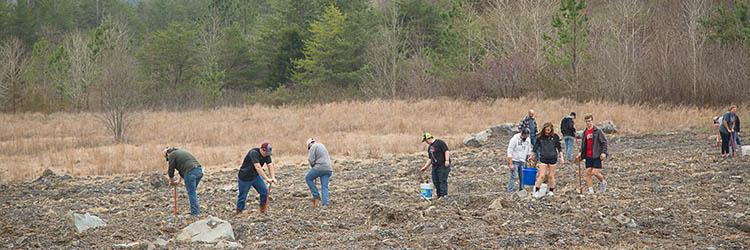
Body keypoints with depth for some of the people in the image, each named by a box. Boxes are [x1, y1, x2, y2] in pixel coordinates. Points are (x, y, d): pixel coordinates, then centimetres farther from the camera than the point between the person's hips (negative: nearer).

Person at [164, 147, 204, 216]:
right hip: (199, 170, 8)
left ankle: (195, 213, -2)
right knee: (193, 192, 19)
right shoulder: (180, 151, 31)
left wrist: (171, 181, 23)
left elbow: (171, 170, 7)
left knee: (191, 193, -2)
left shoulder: (172, 155, 5)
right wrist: (179, 180, 41)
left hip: (190, 172, -8)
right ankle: (197, 210, 21)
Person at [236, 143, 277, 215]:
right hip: (245, 178, -6)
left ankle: (263, 209, 13)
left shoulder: (267, 155, -8)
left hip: (256, 176, 6)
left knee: (264, 191, -3)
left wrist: (273, 177, -31)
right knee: (242, 196, 2)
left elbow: (270, 165, -15)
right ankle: (239, 213, 19)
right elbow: (258, 167, -39)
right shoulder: (254, 153, -31)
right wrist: (267, 179, -44)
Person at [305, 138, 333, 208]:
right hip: (328, 168, 7)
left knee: (308, 178, 13)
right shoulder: (322, 145, 25)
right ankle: (325, 204, -6)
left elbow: (311, 159, -10)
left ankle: (316, 196, 7)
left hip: (320, 167, -7)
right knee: (325, 187, 5)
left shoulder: (313, 147, -1)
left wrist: (313, 166, 11)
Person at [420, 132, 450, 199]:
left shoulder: (439, 143, -8)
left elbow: (446, 151, -15)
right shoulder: (429, 147, 19)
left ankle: (444, 195, -10)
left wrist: (447, 160, -24)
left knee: (443, 181, -10)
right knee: (435, 181, 7)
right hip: (435, 166, 9)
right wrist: (425, 167, 22)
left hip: (443, 166, -9)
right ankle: (439, 195, 14)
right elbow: (430, 158, 25)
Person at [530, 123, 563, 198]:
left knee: (551, 176, 7)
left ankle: (551, 191, 18)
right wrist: (531, 156, 6)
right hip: (543, 158, 0)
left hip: (553, 158, 0)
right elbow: (535, 147, 8)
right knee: (541, 175, -7)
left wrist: (561, 157, 2)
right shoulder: (540, 137, -1)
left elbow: (559, 148, 6)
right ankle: (536, 191, -4)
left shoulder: (555, 137, 0)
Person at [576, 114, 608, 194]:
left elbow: (604, 142, -7)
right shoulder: (585, 132, 12)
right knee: (588, 172, 1)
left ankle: (603, 182, 20)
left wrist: (603, 152, -16)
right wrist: (580, 153, 9)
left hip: (596, 156, -6)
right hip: (588, 156, 6)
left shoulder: (598, 131, -7)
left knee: (595, 172, -11)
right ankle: (590, 190, 6)